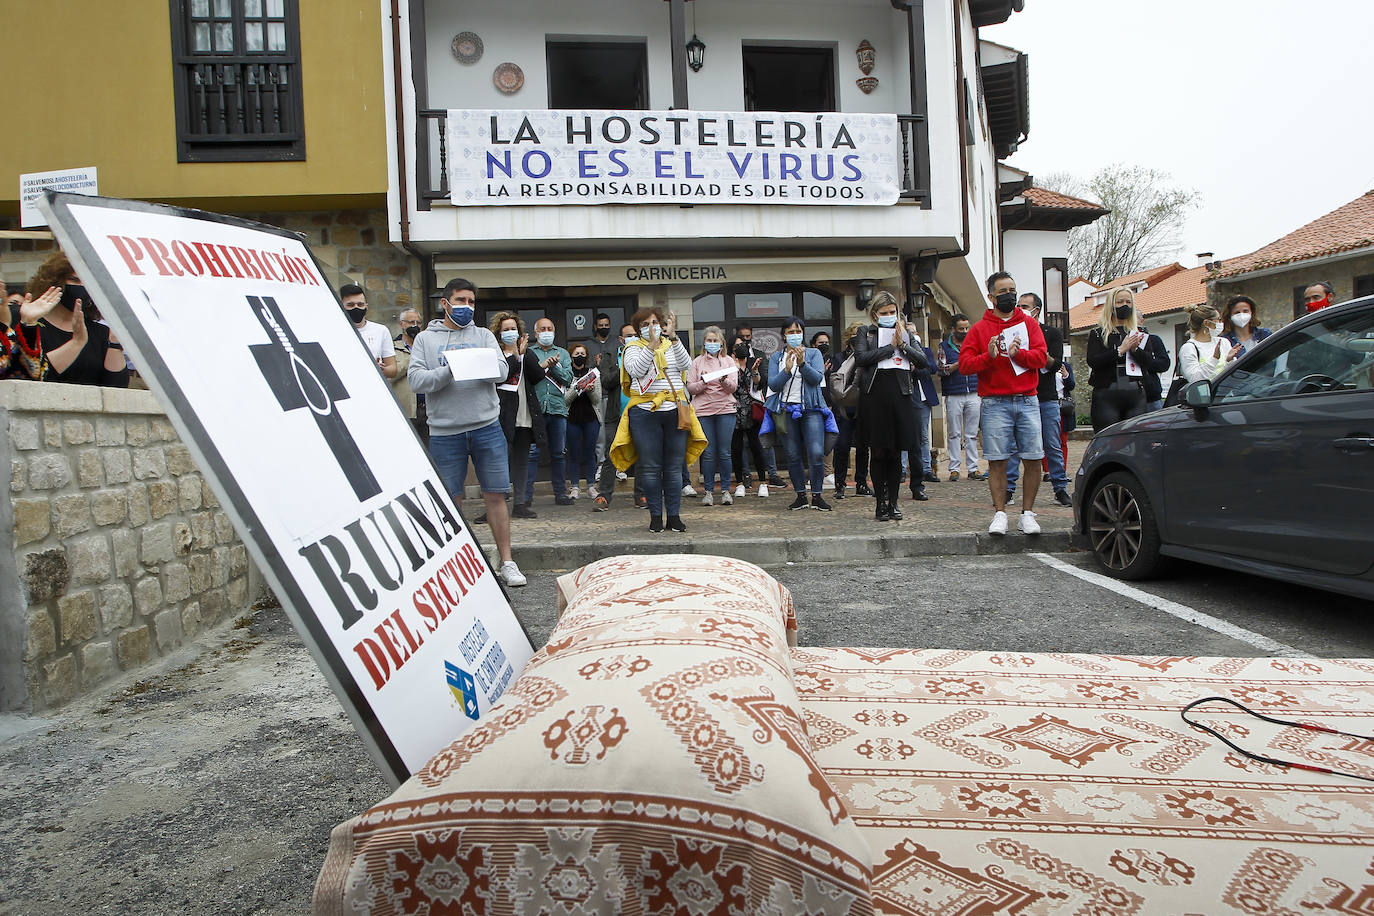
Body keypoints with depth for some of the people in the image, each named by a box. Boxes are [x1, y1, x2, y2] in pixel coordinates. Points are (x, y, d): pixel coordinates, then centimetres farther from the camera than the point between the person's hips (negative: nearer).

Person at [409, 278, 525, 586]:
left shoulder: (483, 335, 11)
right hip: (444, 431, 0)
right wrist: (450, 371, -20)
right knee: (451, 500, 7)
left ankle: (507, 562, 11)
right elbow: (417, 380, -5)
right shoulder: (425, 339, 8)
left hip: (486, 426, 1)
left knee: (496, 495, 3)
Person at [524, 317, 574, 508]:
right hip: (535, 408, -2)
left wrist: (553, 367, -7)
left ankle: (560, 493, 13)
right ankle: (527, 494, -4)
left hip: (558, 408, 3)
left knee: (559, 453, 6)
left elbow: (568, 378, 6)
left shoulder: (563, 353, 19)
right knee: (532, 452, -7)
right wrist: (541, 366, -13)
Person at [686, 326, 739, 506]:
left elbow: (733, 387, 1)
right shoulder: (697, 362, 11)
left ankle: (725, 490, 8)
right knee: (708, 453, -1)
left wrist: (725, 380, -19)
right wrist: (703, 383, -15)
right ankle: (708, 491, 7)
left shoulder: (728, 360, 11)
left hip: (725, 410, 0)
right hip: (703, 411, 0)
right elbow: (690, 388, 4)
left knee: (724, 452, -1)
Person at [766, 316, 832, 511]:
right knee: (793, 456, 3)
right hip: (786, 411, 1)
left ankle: (817, 496, 0)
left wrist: (802, 363, -19)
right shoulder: (776, 358, 12)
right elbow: (773, 385, 0)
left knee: (816, 454, -11)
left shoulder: (813, 353, 10)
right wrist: (787, 370, -15)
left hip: (811, 409, -1)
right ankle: (801, 496, 14)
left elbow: (818, 378, -5)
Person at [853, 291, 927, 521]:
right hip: (874, 396, -3)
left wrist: (902, 344, -5)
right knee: (878, 453, 0)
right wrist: (890, 347, -8)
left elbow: (922, 361, 7)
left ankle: (893, 502, 13)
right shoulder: (865, 332, 7)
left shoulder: (904, 333, 17)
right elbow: (860, 358, -11)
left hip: (900, 395, 3)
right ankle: (880, 503, 7)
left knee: (896, 453, 5)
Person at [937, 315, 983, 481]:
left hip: (973, 394, 3)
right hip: (954, 396, -2)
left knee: (972, 434, 3)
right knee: (954, 434, 0)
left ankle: (972, 468, 5)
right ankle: (954, 468, 4)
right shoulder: (944, 346, 6)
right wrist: (959, 364, -15)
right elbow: (940, 369, -5)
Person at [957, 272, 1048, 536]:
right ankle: (1000, 513, 5)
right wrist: (988, 356, -17)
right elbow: (964, 364, -1)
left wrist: (1019, 354, -16)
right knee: (997, 460, -4)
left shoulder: (1029, 323, 13)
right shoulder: (979, 329, 8)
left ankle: (1027, 514, 9)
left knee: (1034, 459, -1)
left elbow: (1041, 356, 2)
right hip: (995, 403, -2)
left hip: (1028, 401, 2)